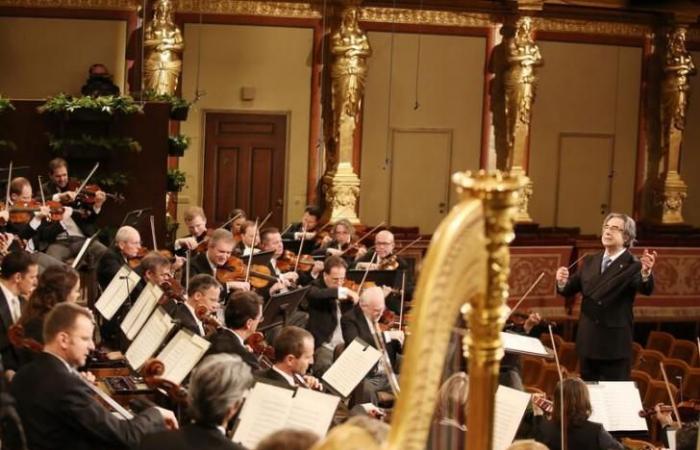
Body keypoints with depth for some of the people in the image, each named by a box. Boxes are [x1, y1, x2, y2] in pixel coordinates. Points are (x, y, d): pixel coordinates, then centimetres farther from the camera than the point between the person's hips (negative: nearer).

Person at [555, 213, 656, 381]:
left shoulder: (633, 266, -10)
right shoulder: (590, 261, 9)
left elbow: (646, 288, -28)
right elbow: (569, 290, 12)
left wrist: (646, 272, -50)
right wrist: (562, 282, -12)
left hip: (615, 344, -6)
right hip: (588, 342, 6)